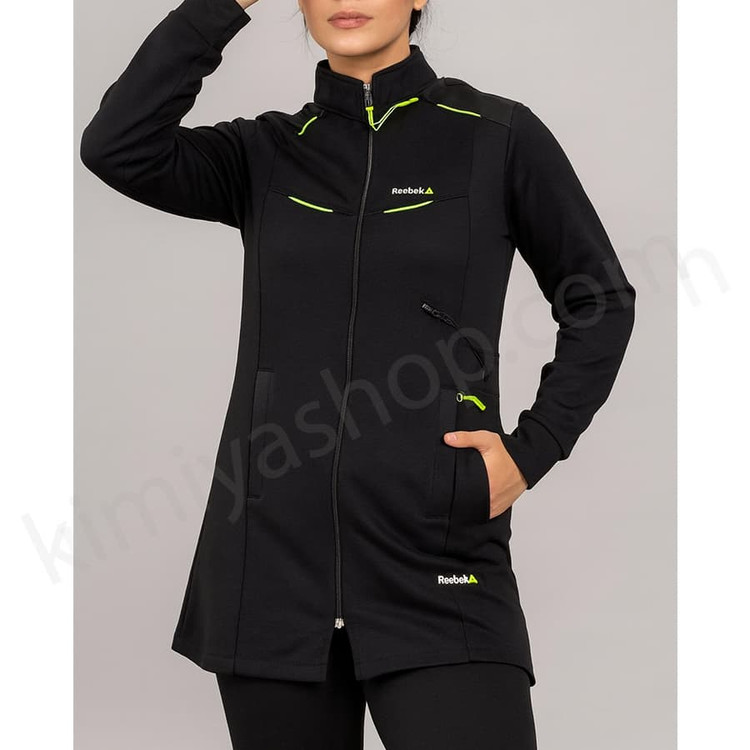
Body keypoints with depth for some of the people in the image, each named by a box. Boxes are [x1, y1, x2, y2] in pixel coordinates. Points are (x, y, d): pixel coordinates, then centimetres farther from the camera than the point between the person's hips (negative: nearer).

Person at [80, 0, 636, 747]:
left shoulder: (499, 137, 2)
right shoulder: (264, 154, 9)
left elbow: (601, 301, 11)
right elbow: (116, 148, -8)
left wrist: (533, 449, -1)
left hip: (438, 570, -2)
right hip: (273, 567, 3)